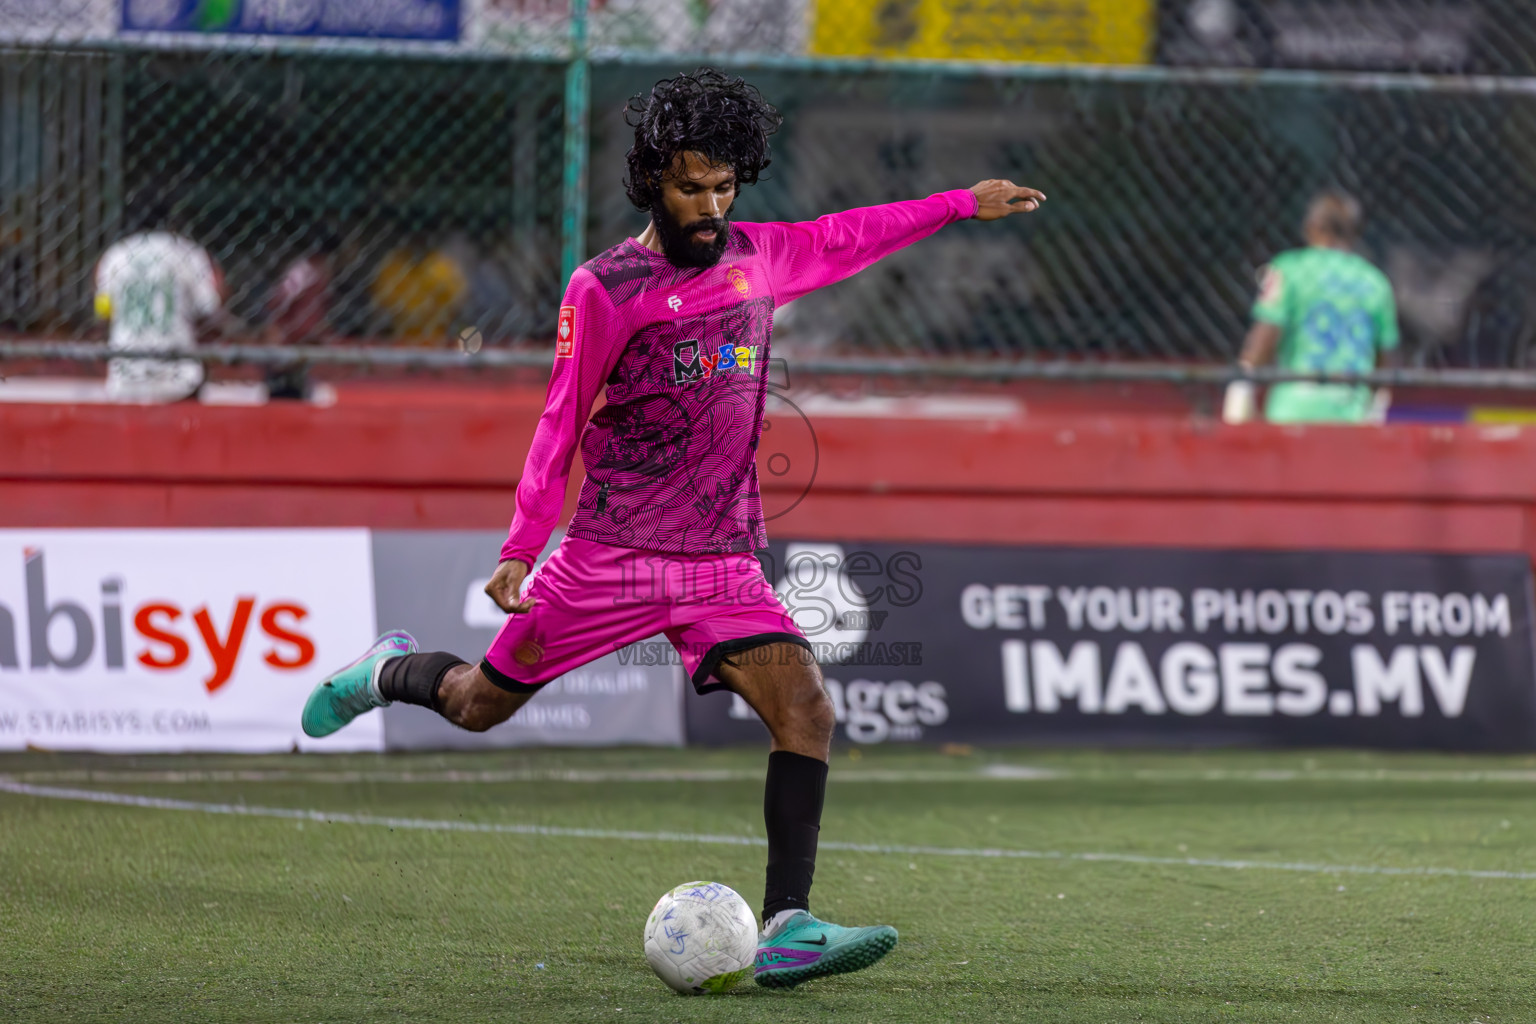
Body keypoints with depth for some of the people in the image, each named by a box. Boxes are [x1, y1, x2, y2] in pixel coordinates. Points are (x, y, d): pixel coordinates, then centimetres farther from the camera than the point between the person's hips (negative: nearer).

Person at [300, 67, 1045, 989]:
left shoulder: (757, 256, 6)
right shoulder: (605, 289, -7)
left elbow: (846, 238, 25)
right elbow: (561, 424, -3)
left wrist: (961, 205, 29)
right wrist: (521, 549, -8)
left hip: (723, 566, 3)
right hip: (609, 556, -3)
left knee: (807, 712, -18)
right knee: (480, 706, 7)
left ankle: (788, 930, -20)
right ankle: (390, 673, 43)